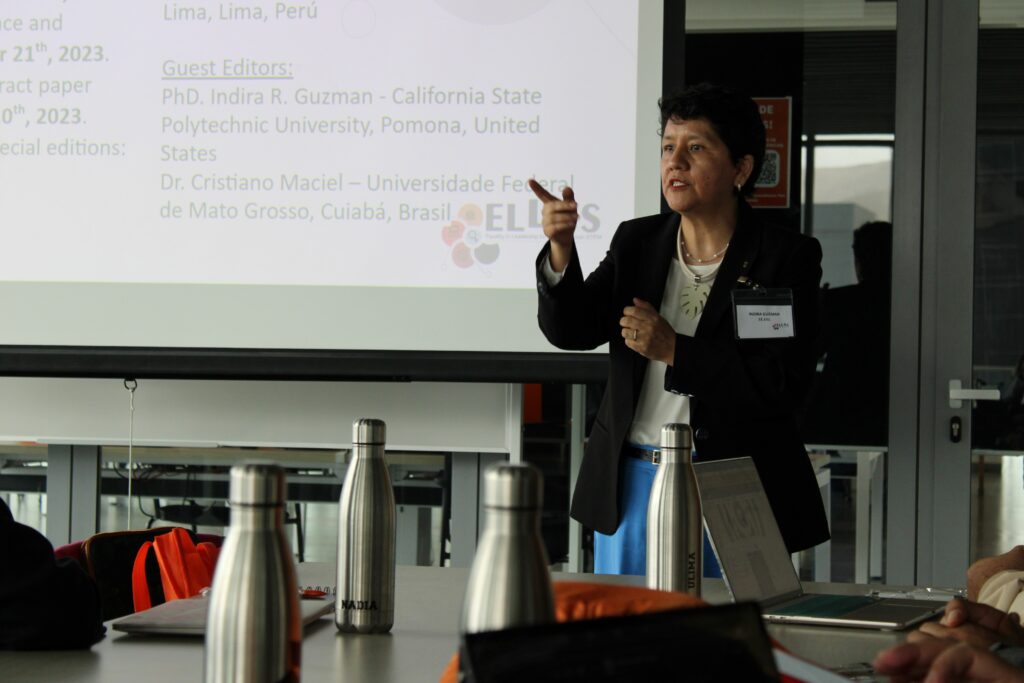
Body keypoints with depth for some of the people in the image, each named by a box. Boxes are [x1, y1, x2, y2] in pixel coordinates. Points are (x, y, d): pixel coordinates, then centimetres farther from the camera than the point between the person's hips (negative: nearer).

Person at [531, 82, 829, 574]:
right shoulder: (637, 241, 10)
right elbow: (569, 330, 0)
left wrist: (675, 351, -15)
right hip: (630, 484, 4)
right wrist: (561, 250, -16)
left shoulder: (786, 258, -4)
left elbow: (784, 385, -13)